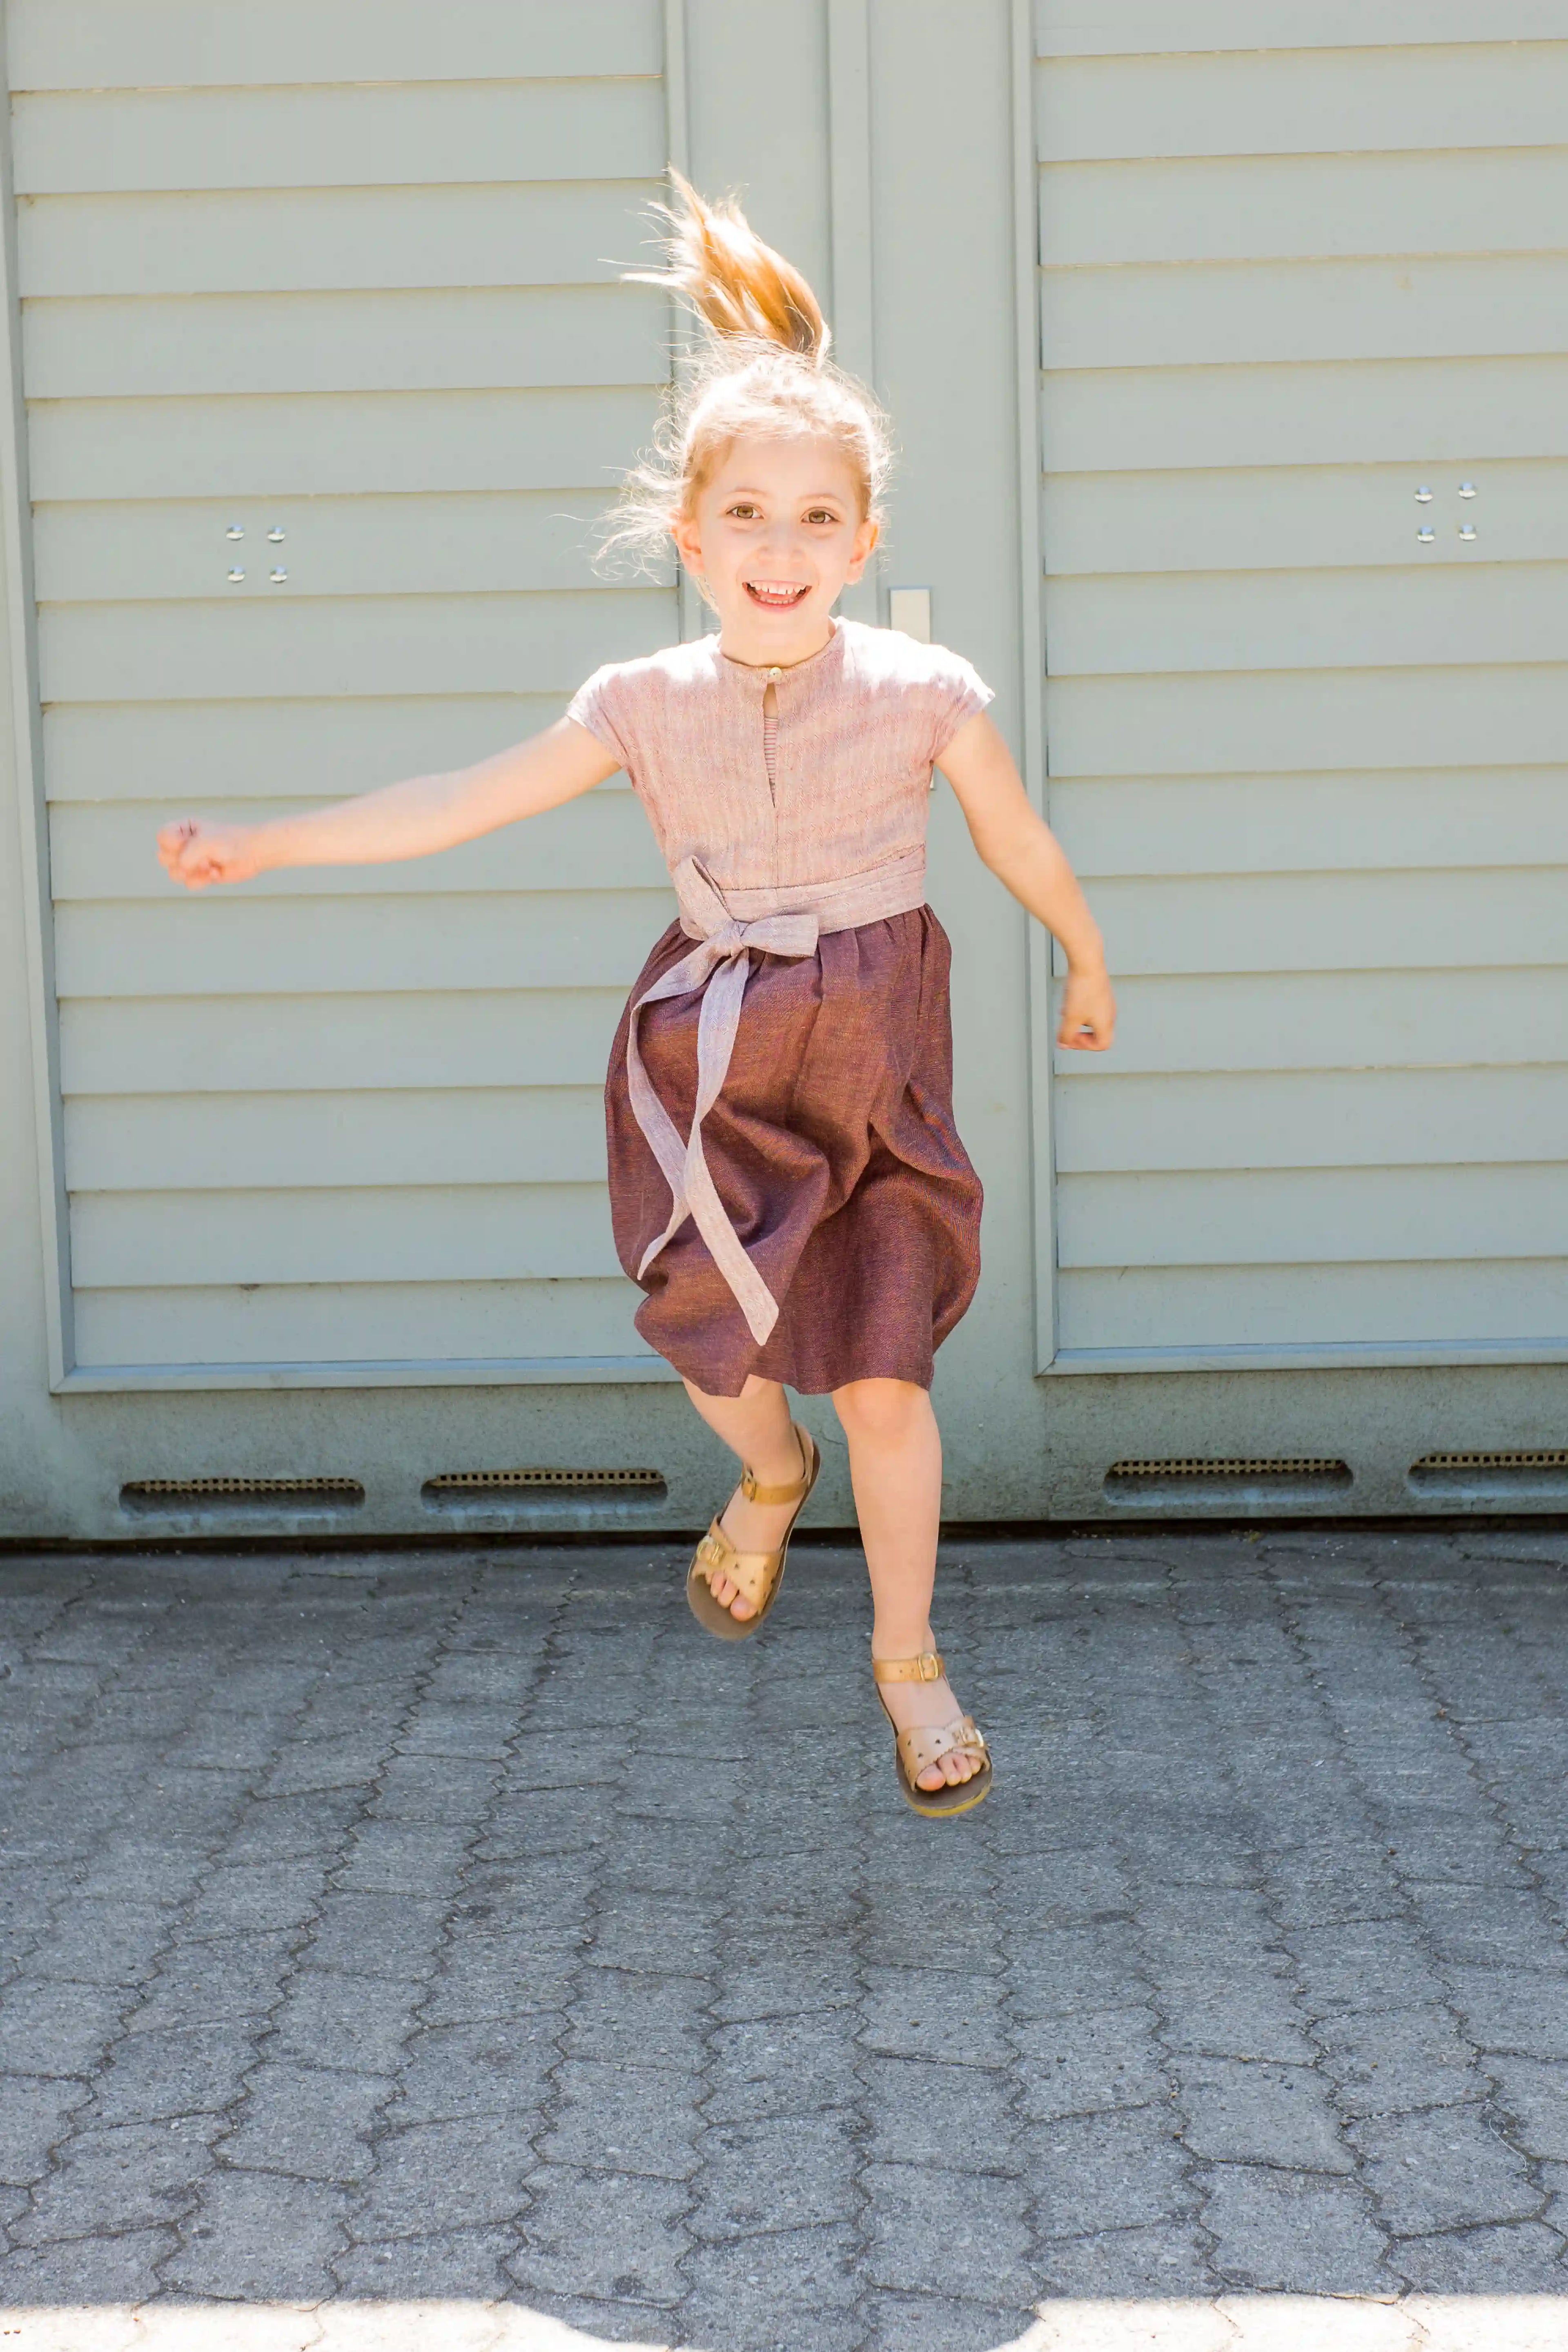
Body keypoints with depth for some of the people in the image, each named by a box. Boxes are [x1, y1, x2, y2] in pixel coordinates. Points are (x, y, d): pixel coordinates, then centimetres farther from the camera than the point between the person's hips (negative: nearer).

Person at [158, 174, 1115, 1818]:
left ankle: (909, 1661, 21)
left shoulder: (921, 692, -10)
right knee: (711, 1341, 4)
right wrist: (268, 845, 0)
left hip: (874, 1067, -1)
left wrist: (1088, 964, 20)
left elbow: (1019, 846, 6)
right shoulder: (649, 705, -6)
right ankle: (768, 1480, 43)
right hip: (711, 1070, 2)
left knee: (884, 1378, 1)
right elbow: (461, 804, -1)